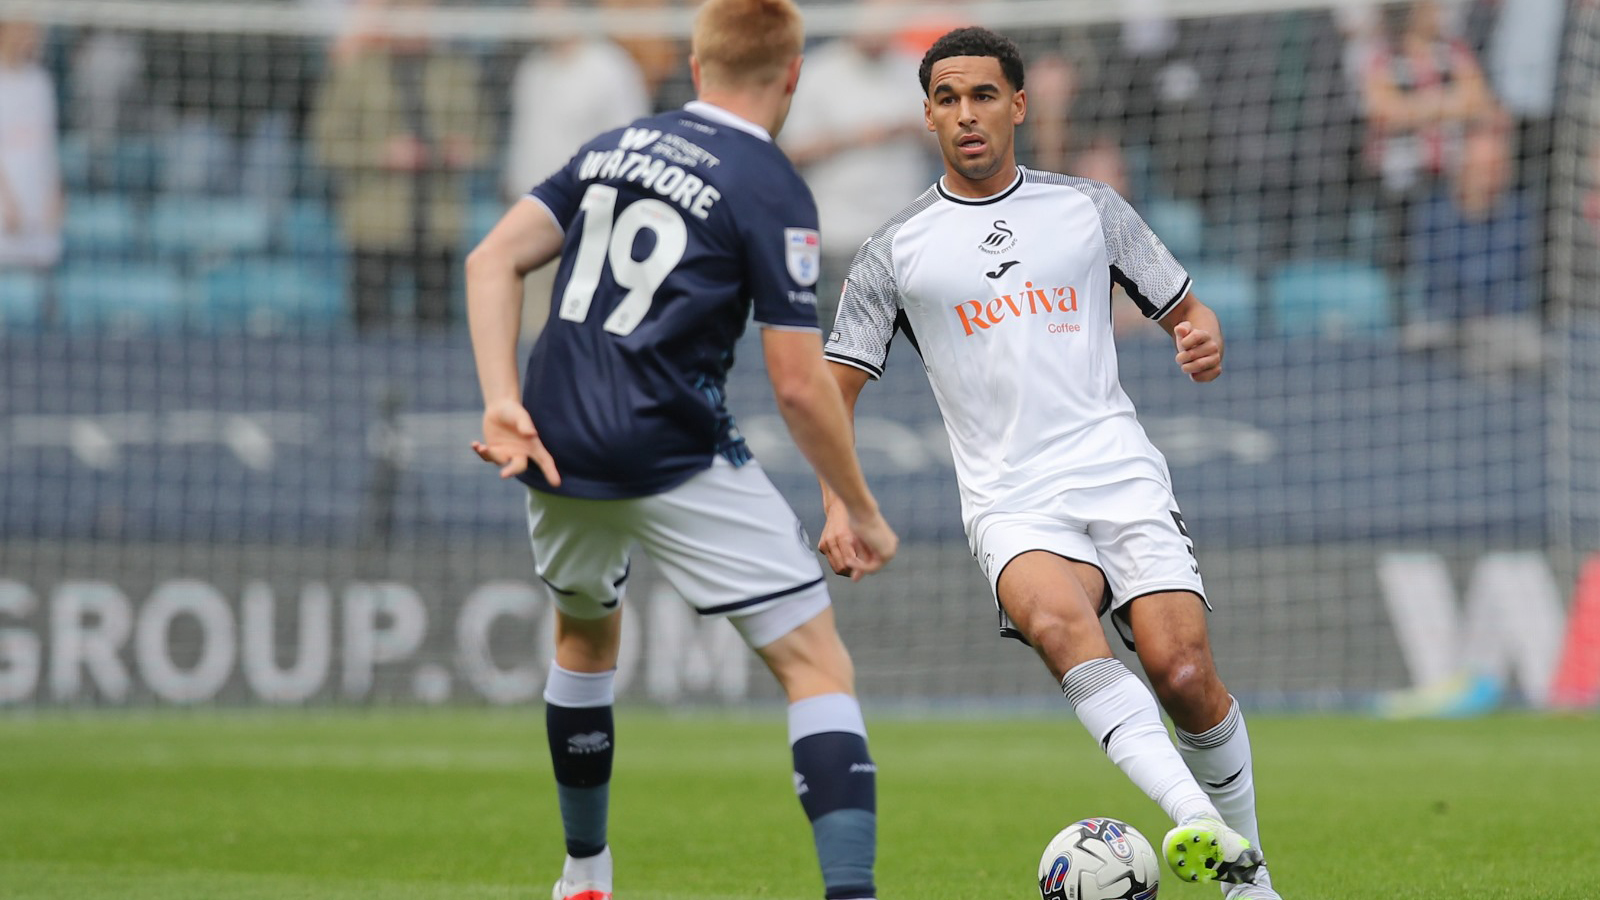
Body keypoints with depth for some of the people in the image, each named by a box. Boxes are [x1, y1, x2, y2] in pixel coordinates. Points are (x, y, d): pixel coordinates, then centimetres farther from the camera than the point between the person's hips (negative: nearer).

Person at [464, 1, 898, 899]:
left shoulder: (613, 148, 13)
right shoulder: (774, 191, -5)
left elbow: (493, 261, 4)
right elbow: (800, 385, -9)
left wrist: (502, 401, -3)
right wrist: (862, 511, 1)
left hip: (559, 451, 6)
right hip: (677, 459, -6)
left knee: (586, 634, 32)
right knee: (819, 666, -4)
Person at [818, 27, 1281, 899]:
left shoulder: (1089, 208, 13)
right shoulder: (895, 252, 10)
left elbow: (1183, 310, 20)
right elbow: (831, 393, 12)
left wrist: (1202, 338, -5)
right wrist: (839, 507, -4)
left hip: (1122, 477, 1)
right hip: (1012, 505, -1)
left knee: (1183, 671, -17)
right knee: (1057, 620, -34)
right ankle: (1193, 820, -46)